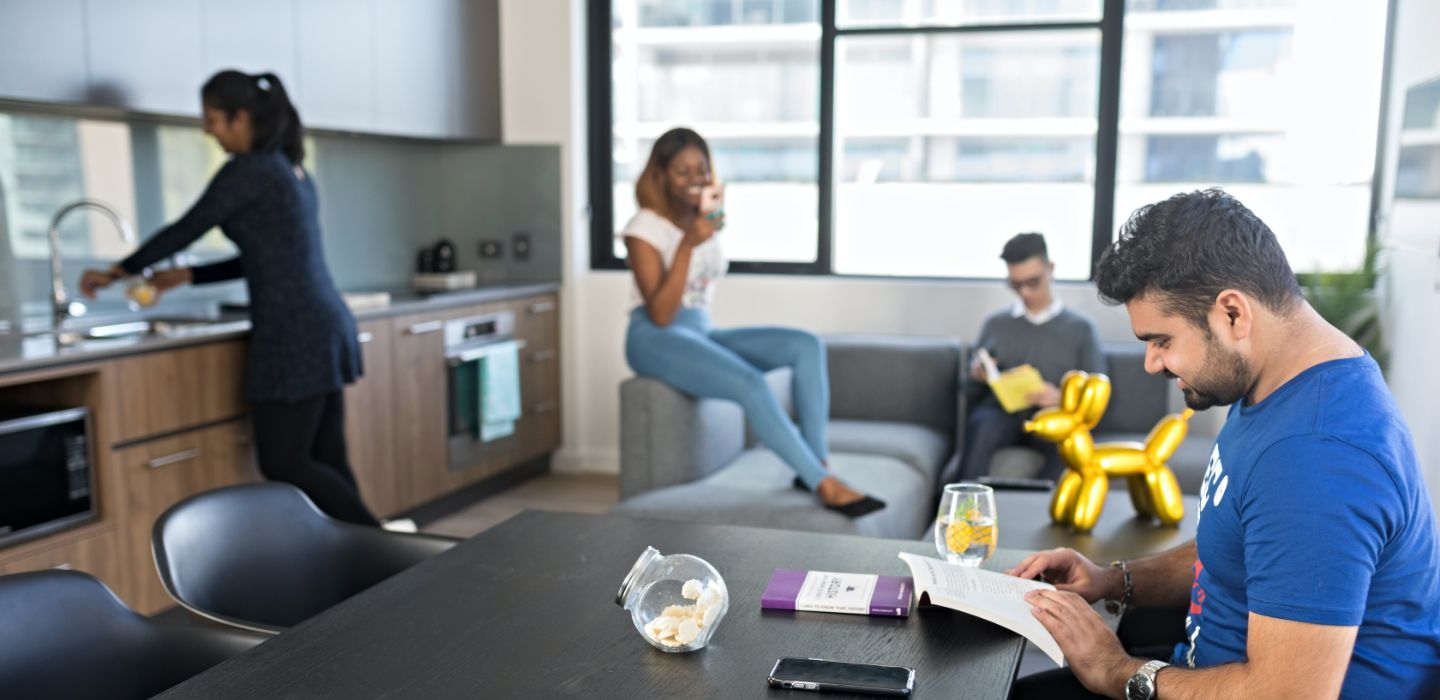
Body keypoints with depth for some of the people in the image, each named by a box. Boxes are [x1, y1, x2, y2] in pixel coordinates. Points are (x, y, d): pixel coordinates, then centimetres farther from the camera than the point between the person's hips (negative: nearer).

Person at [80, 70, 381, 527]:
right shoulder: (291, 169, 18)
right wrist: (187, 276, 23)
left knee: (284, 466, -1)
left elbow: (185, 230, -3)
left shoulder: (248, 169, -10)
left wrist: (119, 270, 11)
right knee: (326, 461, 10)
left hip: (294, 335, -9)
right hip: (326, 327, 9)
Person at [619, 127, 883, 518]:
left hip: (701, 330, 7)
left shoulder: (704, 221, 10)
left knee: (806, 346, -13)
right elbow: (660, 315, -19)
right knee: (751, 384, -32)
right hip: (656, 340, -7)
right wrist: (688, 245, -24)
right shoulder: (645, 229, -10)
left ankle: (816, 465, -18)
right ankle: (826, 487, -25)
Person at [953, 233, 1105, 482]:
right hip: (1001, 413, 1)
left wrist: (1062, 398, -12)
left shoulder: (1080, 328, 15)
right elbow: (971, 394, 21)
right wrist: (976, 376, -4)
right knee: (982, 425, -36)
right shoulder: (995, 323, 19)